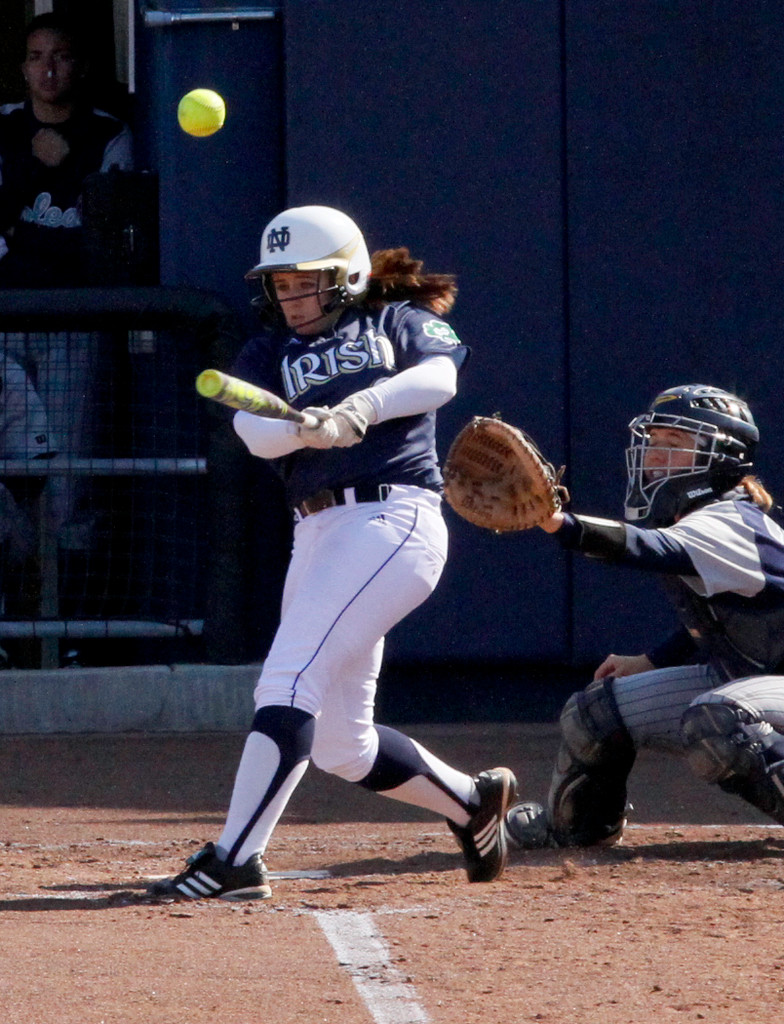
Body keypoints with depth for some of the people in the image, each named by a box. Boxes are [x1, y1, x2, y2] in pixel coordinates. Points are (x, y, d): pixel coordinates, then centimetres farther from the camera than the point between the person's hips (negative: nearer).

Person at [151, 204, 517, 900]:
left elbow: (437, 377, -14)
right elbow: (256, 431, -3)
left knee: (291, 679, -21)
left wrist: (363, 405, -32)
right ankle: (472, 802, 34)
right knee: (343, 746, 10)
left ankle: (235, 859, -25)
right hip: (317, 533, 7)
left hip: (394, 520, -7)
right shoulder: (269, 353, 18)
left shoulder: (399, 321, 9)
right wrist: (309, 427, -26)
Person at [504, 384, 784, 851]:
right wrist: (650, 663, 12)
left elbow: (654, 549, -45)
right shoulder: (701, 519, 5)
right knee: (595, 712, 9)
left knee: (713, 720, -41)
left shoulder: (731, 524, -25)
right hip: (732, 675, 10)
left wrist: (560, 523, -59)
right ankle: (570, 824, 36)